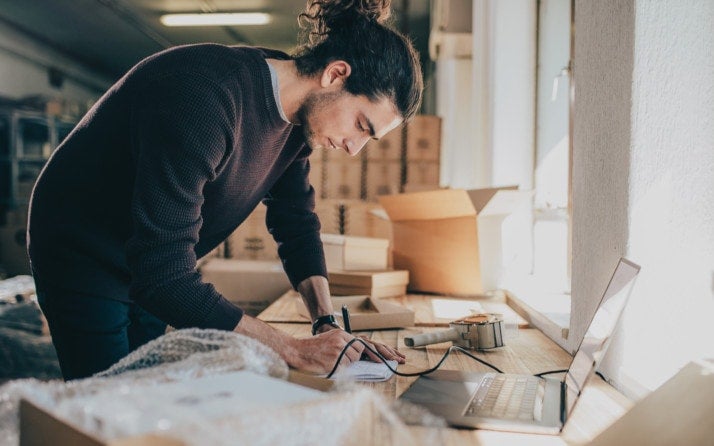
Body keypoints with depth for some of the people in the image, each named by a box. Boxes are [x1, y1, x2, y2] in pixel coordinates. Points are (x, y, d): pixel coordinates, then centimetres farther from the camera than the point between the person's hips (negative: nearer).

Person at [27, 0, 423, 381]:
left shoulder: (299, 117, -9)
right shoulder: (204, 100, -36)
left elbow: (296, 221, 1)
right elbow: (162, 277, -38)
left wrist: (329, 324, -12)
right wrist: (294, 351, -35)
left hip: (154, 270, 8)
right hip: (82, 258, -7)